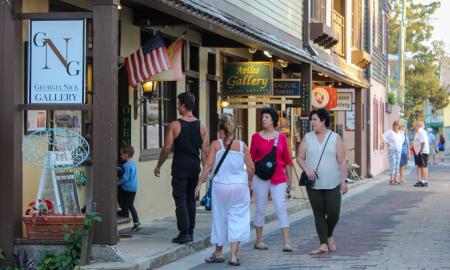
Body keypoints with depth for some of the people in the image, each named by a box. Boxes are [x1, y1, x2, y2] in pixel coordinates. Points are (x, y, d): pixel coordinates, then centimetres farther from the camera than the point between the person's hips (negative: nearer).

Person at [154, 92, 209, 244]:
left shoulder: (175, 125, -8)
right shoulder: (201, 127, 4)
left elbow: (167, 148, -8)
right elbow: (205, 151, 4)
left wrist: (158, 166, 3)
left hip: (180, 168, -4)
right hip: (195, 168, 4)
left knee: (180, 199, -2)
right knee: (191, 199, 15)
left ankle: (184, 233, -9)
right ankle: (190, 231, 18)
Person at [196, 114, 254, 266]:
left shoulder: (216, 145, -3)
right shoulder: (242, 145, 2)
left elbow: (209, 165, -10)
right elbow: (251, 168, 1)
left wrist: (200, 182, -5)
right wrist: (248, 182, 18)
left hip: (220, 186, 0)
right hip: (240, 187, 1)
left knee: (220, 219, 13)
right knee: (237, 220, 5)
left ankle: (219, 253, 26)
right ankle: (233, 256, 1)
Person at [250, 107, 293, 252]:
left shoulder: (281, 137, 5)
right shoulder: (256, 137, 3)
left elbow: (287, 160, 10)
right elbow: (251, 159, 6)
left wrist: (289, 180, 9)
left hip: (278, 178, 0)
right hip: (260, 177, 0)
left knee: (281, 209, -5)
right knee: (260, 210, 6)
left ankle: (286, 242, -7)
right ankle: (259, 240, 16)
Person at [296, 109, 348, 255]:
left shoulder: (335, 138, 2)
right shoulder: (307, 138, 6)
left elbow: (342, 161, 0)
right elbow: (300, 157, 6)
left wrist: (343, 180, -7)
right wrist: (307, 169, -13)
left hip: (332, 183, -1)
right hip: (314, 184, 1)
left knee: (334, 213, -4)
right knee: (319, 214, 3)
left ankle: (329, 236, 24)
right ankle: (323, 245, 8)